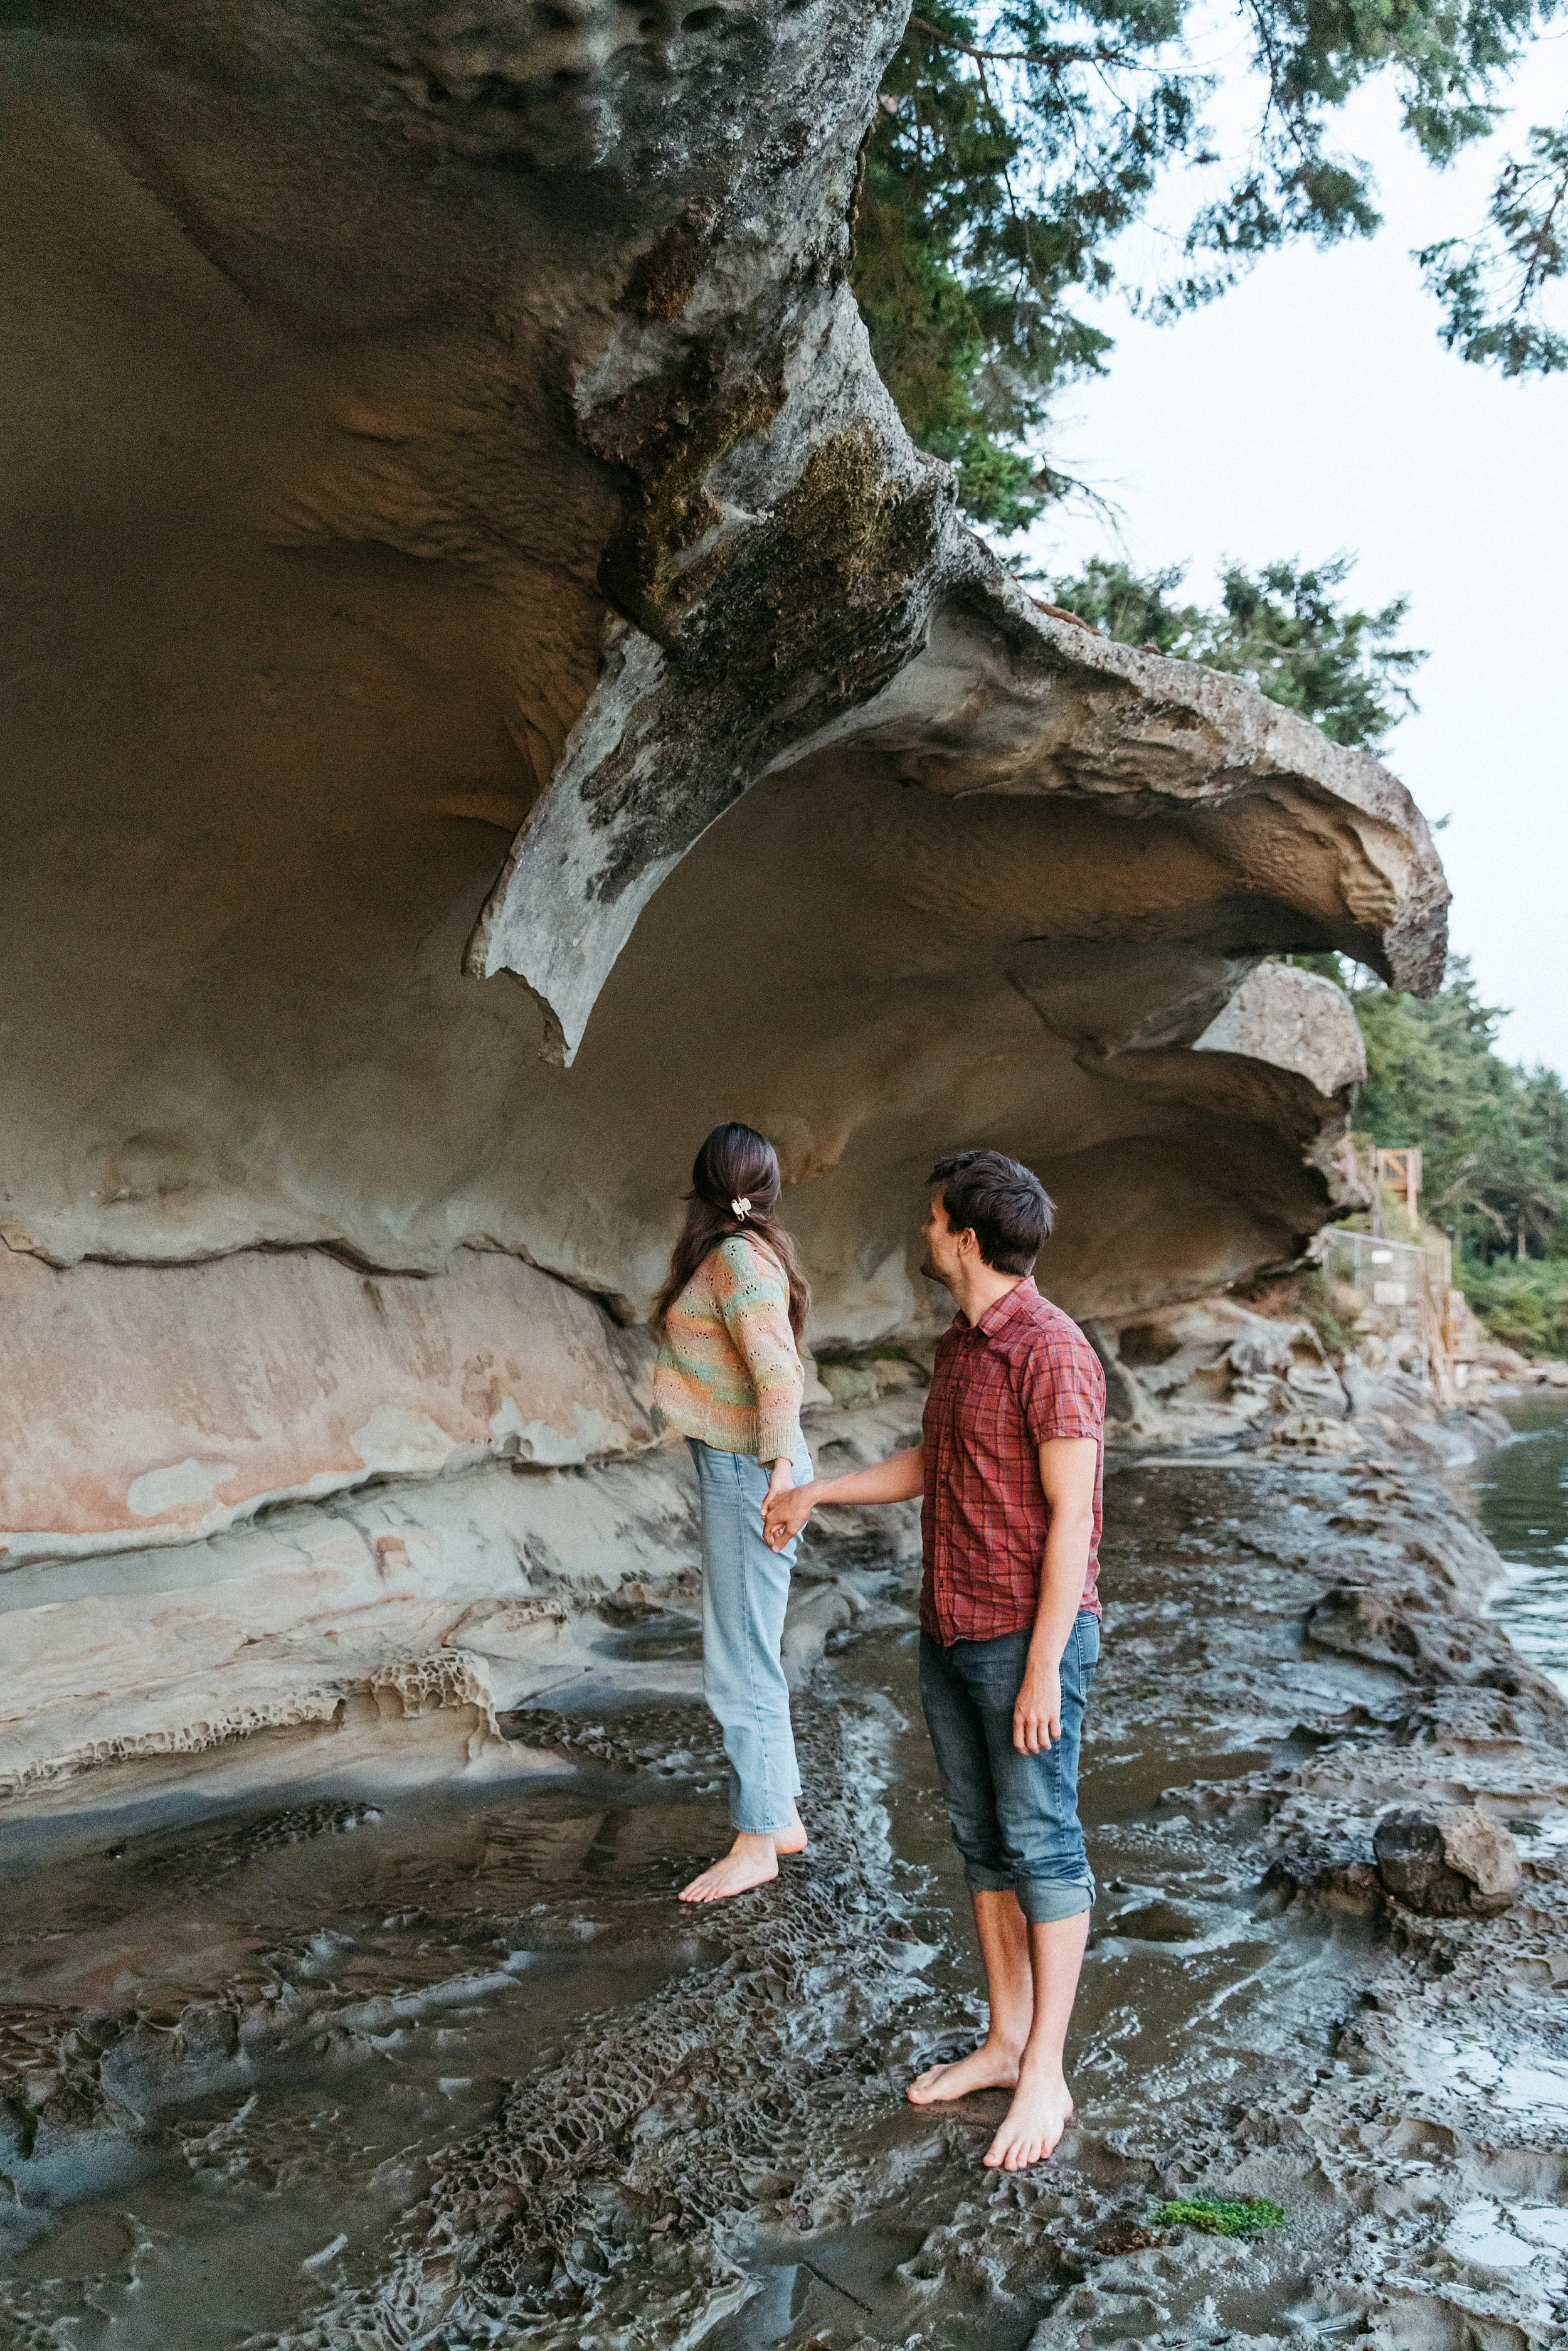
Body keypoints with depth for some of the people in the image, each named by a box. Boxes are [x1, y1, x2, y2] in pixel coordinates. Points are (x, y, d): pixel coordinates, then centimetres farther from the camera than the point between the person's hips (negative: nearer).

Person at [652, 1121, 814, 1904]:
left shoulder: (739, 1258, -16)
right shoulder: (740, 1254, 11)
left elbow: (778, 1374, -24)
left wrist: (779, 1474, -22)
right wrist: (772, 1470, 13)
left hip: (748, 1473, -10)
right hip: (733, 1470, 10)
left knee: (740, 1668, 0)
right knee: (749, 1659, 18)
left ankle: (756, 1842, 12)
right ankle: (781, 1818, 29)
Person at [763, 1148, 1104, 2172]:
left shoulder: (1051, 1350, -18)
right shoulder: (960, 1343, 9)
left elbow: (1071, 1514, -19)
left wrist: (1044, 1665, -19)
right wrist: (817, 1491, 18)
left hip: (1027, 1637, -9)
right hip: (950, 1635, 9)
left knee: (1043, 1846, 3)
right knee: (984, 1842, 17)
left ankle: (1045, 2077, 17)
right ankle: (1005, 2040, 31)